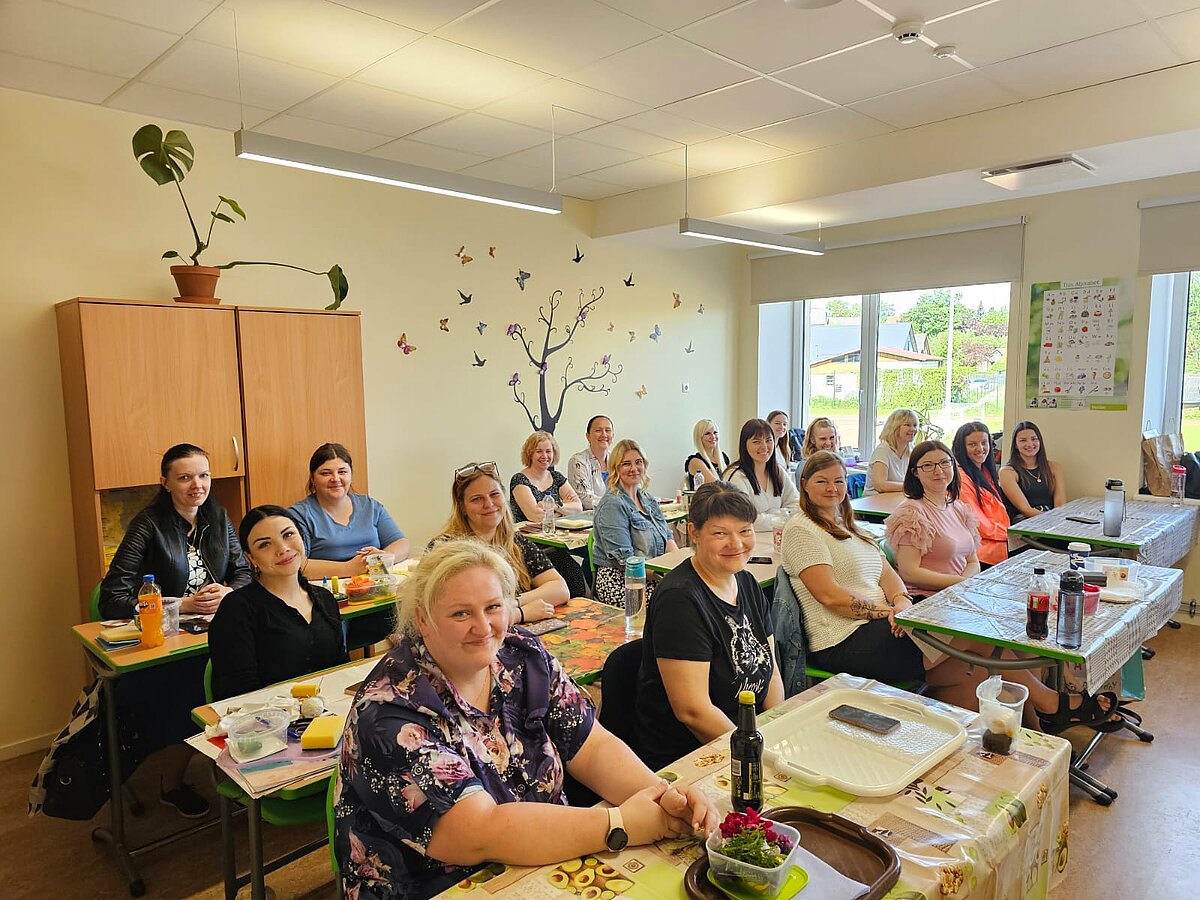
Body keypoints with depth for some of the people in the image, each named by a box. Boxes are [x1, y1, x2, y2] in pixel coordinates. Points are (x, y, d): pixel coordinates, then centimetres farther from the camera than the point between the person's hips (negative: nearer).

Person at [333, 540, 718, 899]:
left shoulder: (522, 657, -5)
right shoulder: (390, 715, -21)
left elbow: (593, 748, -4)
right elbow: (483, 835, -26)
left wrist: (662, 795, -22)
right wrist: (622, 823, -27)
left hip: (549, 865, 5)